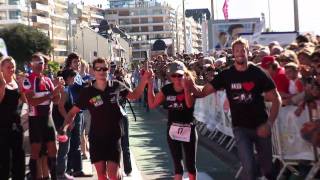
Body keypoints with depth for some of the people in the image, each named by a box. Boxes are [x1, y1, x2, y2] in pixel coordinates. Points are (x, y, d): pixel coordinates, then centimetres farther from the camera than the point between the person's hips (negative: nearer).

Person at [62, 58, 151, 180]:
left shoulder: (116, 86, -3)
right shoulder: (87, 92, -6)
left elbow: (134, 96, 14)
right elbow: (73, 112, -1)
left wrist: (143, 81, 0)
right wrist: (65, 127, -18)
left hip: (114, 136, 0)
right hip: (96, 137, 1)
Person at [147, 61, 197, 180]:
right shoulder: (167, 89, 0)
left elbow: (189, 104, -30)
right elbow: (152, 104, 2)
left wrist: (185, 86, -38)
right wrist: (150, 85, -4)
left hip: (188, 130, -3)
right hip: (172, 130, 3)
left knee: (191, 164, 7)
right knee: (177, 164, 9)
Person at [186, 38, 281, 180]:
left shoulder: (258, 73, -8)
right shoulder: (226, 75, -5)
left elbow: (276, 99, -5)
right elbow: (202, 92, -6)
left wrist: (269, 123, -16)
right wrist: (192, 86, -29)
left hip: (260, 126, 1)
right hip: (240, 127, 0)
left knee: (267, 168, 14)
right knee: (249, 168, -15)